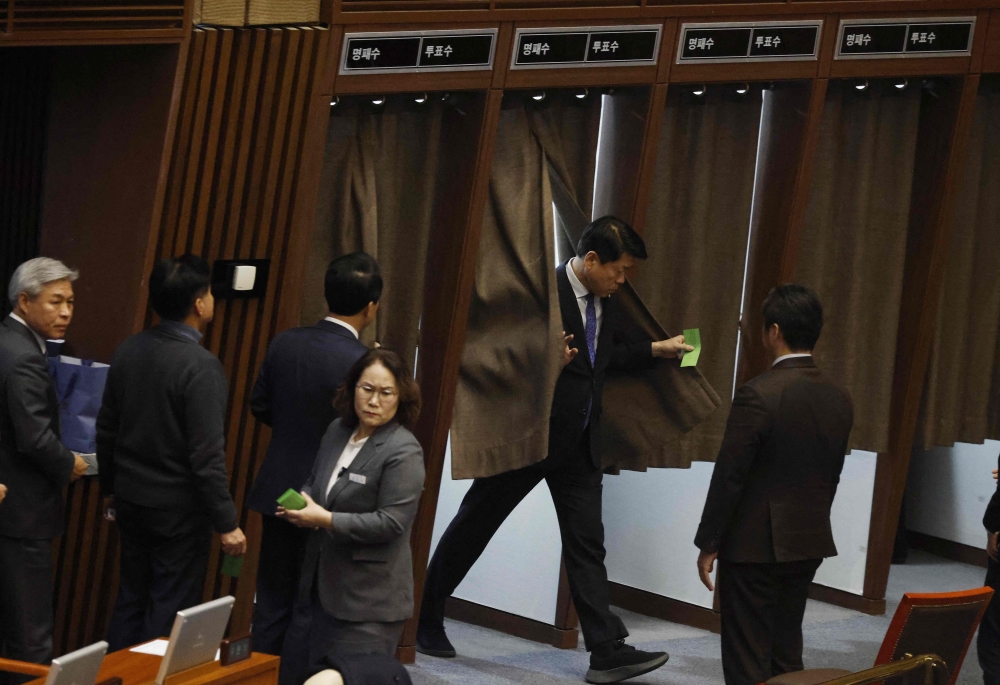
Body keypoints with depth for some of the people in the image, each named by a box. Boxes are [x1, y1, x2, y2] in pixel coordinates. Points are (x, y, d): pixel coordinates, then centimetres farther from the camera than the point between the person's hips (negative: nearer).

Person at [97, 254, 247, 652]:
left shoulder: (128, 351, 0)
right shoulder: (200, 366, -21)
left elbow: (106, 429, 9)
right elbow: (207, 455, -22)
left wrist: (110, 489, 22)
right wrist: (227, 524, -15)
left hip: (131, 500, 7)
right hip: (179, 511, -7)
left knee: (130, 601, 17)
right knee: (171, 615, 3)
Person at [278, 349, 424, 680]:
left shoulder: (403, 451, -16)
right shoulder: (337, 431, 7)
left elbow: (391, 522, -21)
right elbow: (314, 482, 21)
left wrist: (326, 520, -21)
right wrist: (302, 504, -3)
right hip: (320, 586, 8)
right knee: (302, 675, 13)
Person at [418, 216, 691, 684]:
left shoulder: (607, 304, 9)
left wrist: (656, 349, 18)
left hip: (579, 441, 7)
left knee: (587, 541, 2)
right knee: (475, 524, 6)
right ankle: (425, 617, 21)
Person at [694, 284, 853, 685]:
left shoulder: (758, 395, -18)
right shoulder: (839, 400, 3)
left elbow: (728, 477, -15)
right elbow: (831, 478, 11)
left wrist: (707, 543, -7)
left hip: (755, 545, -6)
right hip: (809, 545, 6)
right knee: (786, 653, 15)